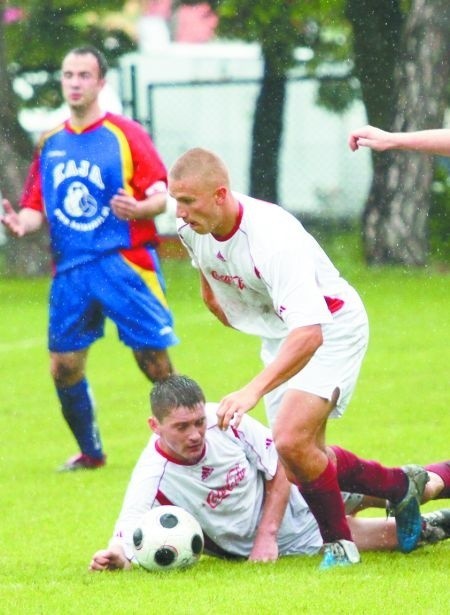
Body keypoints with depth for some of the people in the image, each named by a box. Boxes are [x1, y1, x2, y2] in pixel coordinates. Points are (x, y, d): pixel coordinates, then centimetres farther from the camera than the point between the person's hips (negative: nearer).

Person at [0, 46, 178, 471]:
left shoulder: (125, 134, 0)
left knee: (155, 363, -7)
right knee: (64, 367, 2)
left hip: (124, 261, -5)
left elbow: (162, 194, -5)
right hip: (70, 271, 5)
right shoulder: (50, 145, 14)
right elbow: (37, 208, 15)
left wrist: (139, 208, -27)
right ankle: (90, 452, 21)